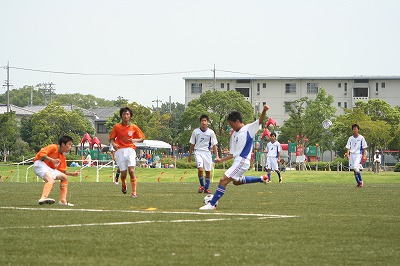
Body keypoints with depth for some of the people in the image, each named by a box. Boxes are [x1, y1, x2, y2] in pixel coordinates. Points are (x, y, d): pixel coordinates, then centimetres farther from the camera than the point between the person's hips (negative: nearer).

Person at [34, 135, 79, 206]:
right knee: (51, 180, -32)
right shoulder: (53, 147, -9)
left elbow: (62, 171, 17)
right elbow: (41, 153, -19)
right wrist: (52, 160, -26)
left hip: (49, 168, 10)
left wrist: (73, 174, 6)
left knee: (64, 177, 13)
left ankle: (63, 201, 10)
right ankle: (43, 198, -52)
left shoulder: (62, 157, 15)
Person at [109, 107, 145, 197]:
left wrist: (134, 140, -10)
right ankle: (124, 184, 34)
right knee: (123, 173, -1)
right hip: (120, 150, 1)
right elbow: (111, 138, 10)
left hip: (130, 150, -1)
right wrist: (113, 144, -13)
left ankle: (134, 192, -12)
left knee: (131, 170, -17)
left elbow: (142, 139, 10)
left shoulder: (134, 127, 6)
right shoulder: (116, 127, 6)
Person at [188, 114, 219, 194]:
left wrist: (217, 156, -1)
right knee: (200, 169, -20)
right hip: (198, 152, -2)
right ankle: (202, 185, 1)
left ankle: (207, 188, 17)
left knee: (208, 171, 3)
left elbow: (214, 145, 5)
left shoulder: (211, 132, -1)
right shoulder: (195, 132, -1)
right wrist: (189, 155, 11)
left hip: (207, 152, 2)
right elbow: (192, 144, 8)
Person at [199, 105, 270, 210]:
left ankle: (211, 204, -12)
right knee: (236, 181, 33)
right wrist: (221, 160, 8)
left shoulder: (249, 129, -6)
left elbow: (260, 121, -20)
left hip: (242, 161, -10)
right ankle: (261, 179, 37)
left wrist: (264, 111, -37)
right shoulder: (234, 134, 15)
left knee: (223, 180, -15)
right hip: (237, 161, 10)